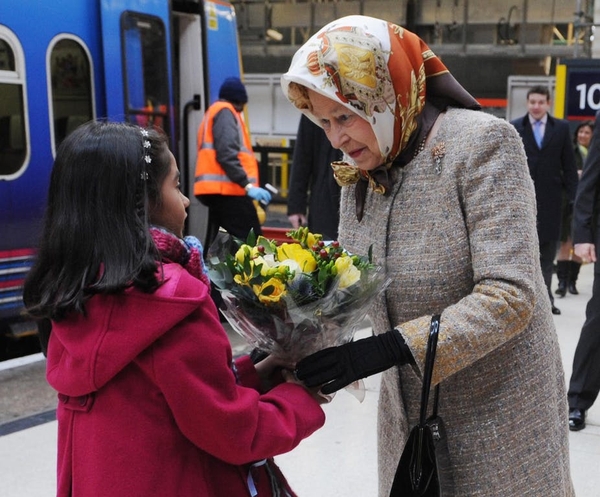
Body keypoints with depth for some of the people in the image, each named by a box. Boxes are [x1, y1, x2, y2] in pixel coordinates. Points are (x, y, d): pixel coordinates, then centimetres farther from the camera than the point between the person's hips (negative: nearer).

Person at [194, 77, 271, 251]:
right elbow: (227, 154, -16)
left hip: (218, 189, 10)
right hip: (227, 188, -10)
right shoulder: (225, 112, -2)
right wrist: (248, 185, -22)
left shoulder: (213, 112, 27)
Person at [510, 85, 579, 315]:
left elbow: (569, 165, 5)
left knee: (548, 248, 6)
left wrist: (573, 196, -1)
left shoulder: (561, 128, 6)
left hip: (550, 197, 1)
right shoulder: (514, 127, 2)